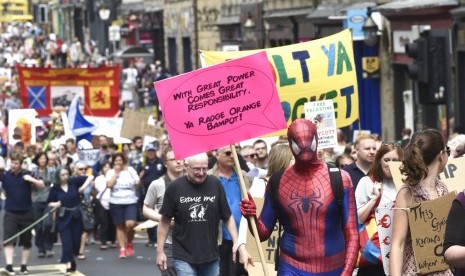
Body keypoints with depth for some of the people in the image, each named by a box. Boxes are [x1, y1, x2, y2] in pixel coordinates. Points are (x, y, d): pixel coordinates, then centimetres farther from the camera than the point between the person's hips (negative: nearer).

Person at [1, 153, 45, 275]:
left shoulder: (27, 174, -2)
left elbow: (42, 186, -4)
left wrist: (31, 180, -22)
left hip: (26, 213, 1)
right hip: (10, 213, -1)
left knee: (26, 241, 8)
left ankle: (24, 266, 19)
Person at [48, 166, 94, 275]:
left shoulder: (74, 181, -6)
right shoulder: (55, 188, -7)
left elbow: (90, 177, -2)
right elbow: (49, 203, 3)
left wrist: (84, 186, -17)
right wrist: (55, 204, -18)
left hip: (76, 216, 2)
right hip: (63, 217, -2)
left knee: (76, 241, 8)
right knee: (66, 241, -9)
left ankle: (71, 260, 32)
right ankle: (69, 265, -10)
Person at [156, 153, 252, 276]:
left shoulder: (215, 185, -4)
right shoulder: (175, 187, -6)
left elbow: (227, 218, 4)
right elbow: (165, 220, 2)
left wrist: (238, 244, -4)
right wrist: (160, 251, 2)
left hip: (211, 256, 2)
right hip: (184, 256, -2)